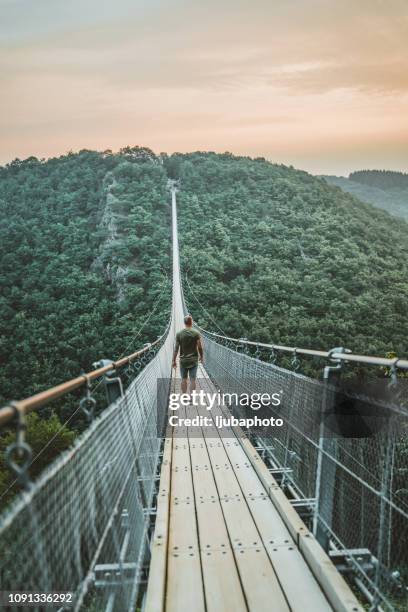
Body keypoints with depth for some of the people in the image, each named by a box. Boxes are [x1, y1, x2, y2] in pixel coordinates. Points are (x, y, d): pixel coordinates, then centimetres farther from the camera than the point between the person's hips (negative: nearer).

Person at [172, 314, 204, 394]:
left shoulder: (179, 334, -4)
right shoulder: (196, 333, -7)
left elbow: (176, 349, -4)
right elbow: (200, 347, -4)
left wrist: (174, 361, 3)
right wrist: (202, 357, 11)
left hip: (183, 360, 1)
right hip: (193, 360, -1)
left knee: (184, 379, 11)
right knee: (192, 380, 4)